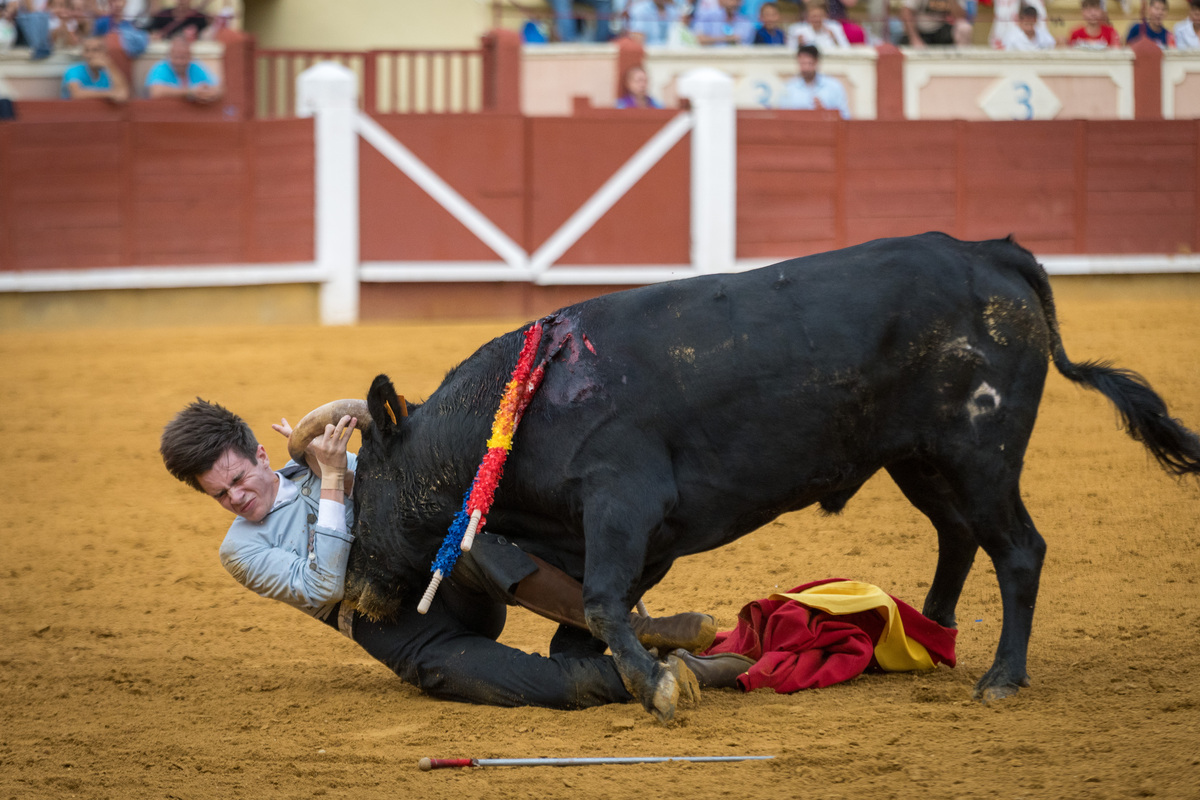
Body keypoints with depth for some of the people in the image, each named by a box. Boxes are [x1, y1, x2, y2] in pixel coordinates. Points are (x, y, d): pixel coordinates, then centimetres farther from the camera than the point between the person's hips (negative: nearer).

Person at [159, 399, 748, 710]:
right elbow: (322, 590, -10)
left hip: (455, 590, 3)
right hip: (418, 646, -3)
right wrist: (331, 485, -10)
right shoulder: (242, 550, 7)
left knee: (467, 542, -37)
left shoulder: (325, 466, 18)